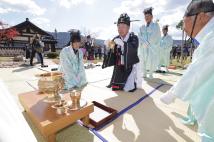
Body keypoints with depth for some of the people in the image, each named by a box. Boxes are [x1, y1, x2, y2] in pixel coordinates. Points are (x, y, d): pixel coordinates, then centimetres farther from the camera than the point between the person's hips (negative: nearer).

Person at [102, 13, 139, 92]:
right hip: (118, 67, 4)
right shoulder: (116, 39, 2)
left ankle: (134, 80, 23)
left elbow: (133, 48, -28)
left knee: (129, 89, -10)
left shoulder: (133, 38, -7)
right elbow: (111, 55, -3)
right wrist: (109, 48, -23)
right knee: (115, 88, 6)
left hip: (130, 67, -3)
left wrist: (123, 44, -44)